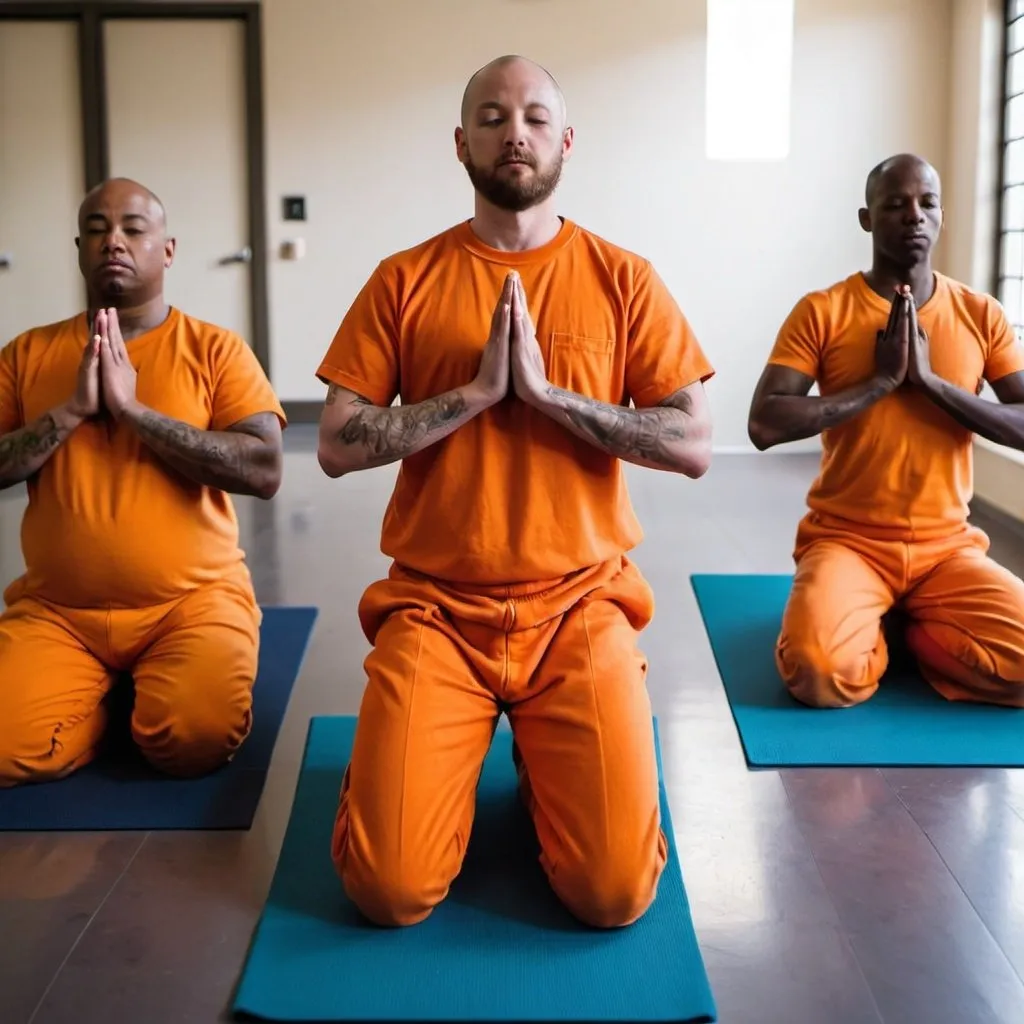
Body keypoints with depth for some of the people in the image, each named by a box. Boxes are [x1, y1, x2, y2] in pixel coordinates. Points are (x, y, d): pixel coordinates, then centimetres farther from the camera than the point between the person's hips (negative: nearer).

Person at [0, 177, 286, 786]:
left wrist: (134, 408, -17)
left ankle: (151, 691, 10)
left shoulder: (216, 349, -1)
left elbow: (265, 471, -14)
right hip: (55, 610, 2)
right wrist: (72, 409, -13)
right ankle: (104, 697, 12)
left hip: (192, 600, -2)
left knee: (198, 739, -25)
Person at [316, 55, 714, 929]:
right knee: (390, 888, -12)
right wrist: (477, 391, -13)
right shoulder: (404, 281, 3)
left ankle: (541, 752, 19)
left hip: (578, 606, 0)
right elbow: (337, 447, -3)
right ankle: (453, 743, 20)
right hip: (435, 608, 0)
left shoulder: (623, 280, 2)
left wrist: (546, 390, -14)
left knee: (615, 891, -13)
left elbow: (694, 446, -5)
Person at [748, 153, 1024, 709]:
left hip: (948, 547, 3)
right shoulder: (821, 312, -5)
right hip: (846, 540, -2)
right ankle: (880, 625, 6)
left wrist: (930, 380, -15)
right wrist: (880, 381, -16)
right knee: (820, 669, -30)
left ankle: (900, 626, 8)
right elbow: (765, 426, -14)